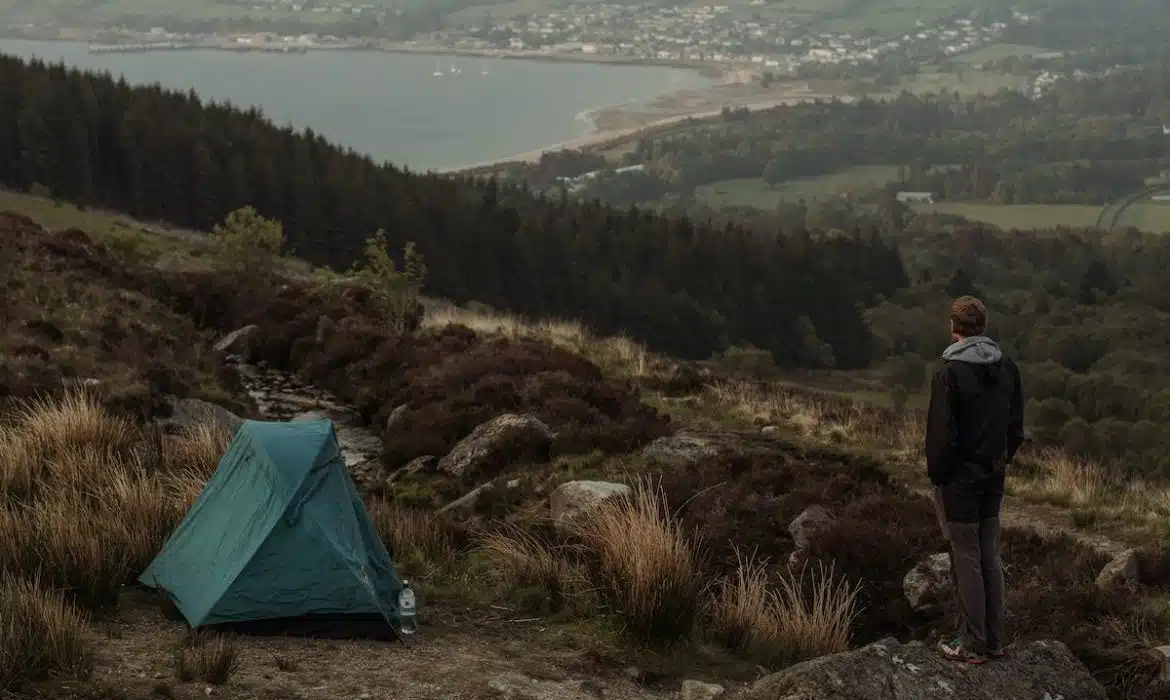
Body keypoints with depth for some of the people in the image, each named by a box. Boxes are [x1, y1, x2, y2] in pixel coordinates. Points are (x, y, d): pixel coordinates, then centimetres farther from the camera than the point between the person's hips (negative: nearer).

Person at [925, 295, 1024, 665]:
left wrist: (936, 474, -5)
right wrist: (1002, 460, 16)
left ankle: (973, 644, 9)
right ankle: (994, 639, 22)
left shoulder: (950, 373, -19)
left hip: (959, 480, -6)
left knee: (966, 560, 2)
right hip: (994, 479, 6)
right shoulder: (1007, 368, 1)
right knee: (990, 557, 15)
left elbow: (942, 434, -18)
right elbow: (1016, 426, 6)